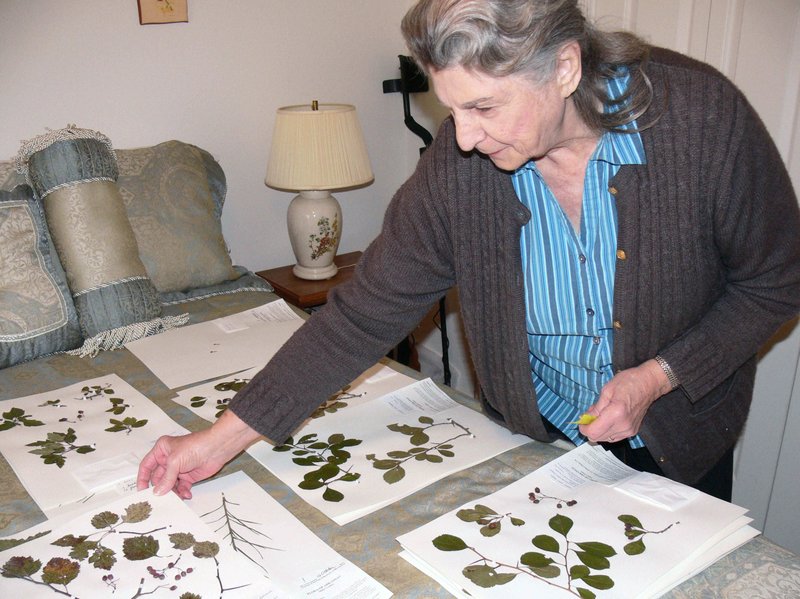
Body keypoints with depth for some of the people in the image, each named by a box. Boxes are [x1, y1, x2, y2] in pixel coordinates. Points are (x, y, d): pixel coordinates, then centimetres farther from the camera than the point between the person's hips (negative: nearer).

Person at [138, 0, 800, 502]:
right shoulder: (457, 163, -23)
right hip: (536, 439, 1)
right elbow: (365, 314, -18)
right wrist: (221, 439, -19)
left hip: (679, 444, 0)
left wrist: (658, 376, -25)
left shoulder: (706, 117, -26)